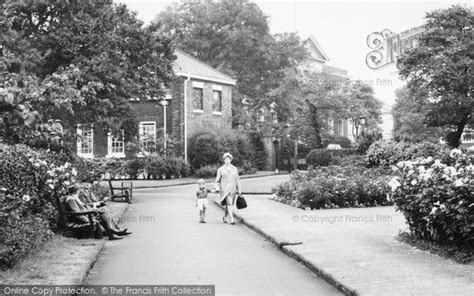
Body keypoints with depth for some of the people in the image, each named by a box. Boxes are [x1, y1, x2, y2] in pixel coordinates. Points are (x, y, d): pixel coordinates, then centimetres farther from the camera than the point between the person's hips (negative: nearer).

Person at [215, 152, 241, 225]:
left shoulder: (234, 169, 11)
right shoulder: (221, 169, 3)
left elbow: (237, 180, 13)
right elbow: (217, 180, 5)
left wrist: (239, 189, 9)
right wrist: (216, 186, -11)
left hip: (232, 189, 4)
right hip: (225, 189, -4)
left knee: (229, 204, 10)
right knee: (229, 203, -17)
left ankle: (225, 217, 32)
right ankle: (232, 219, -21)